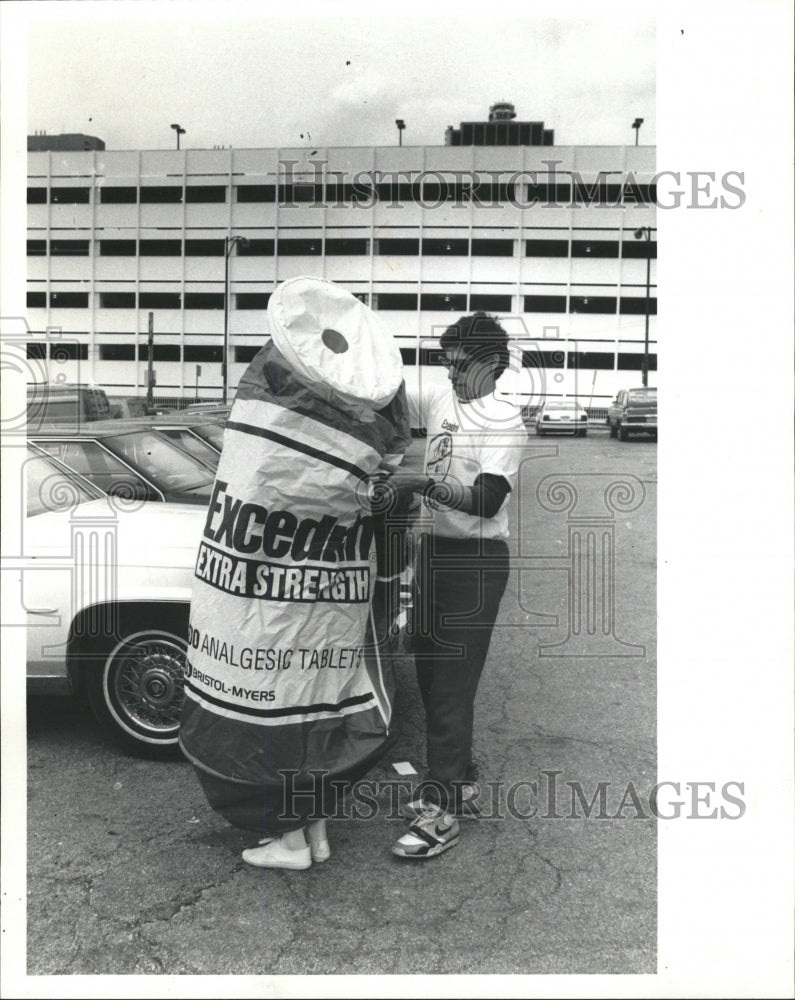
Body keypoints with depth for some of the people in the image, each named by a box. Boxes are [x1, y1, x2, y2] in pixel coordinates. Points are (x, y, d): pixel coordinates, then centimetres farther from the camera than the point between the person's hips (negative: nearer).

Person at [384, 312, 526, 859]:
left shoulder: (505, 421, -12)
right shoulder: (439, 400, 9)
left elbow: (487, 501, -23)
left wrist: (421, 484, -33)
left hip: (476, 562, -8)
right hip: (433, 551, 8)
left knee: (453, 685, -6)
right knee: (430, 675, 15)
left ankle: (443, 812, 4)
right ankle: (459, 783, 32)